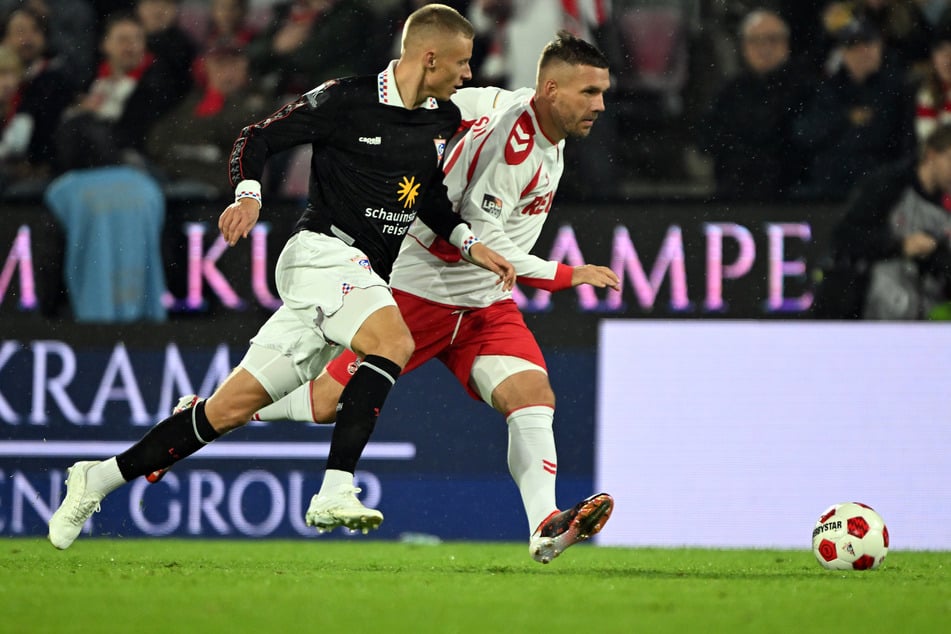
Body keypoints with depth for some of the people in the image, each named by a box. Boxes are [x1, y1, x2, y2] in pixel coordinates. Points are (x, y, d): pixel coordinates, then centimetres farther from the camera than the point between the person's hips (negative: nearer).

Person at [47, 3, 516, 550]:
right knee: (394, 341, -34)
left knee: (234, 407, 3)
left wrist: (469, 243, 15)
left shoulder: (444, 119, 12)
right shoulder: (347, 100, -8)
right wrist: (248, 194, -18)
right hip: (324, 250, -7)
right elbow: (257, 139, -1)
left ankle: (99, 479, 10)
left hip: (366, 276, 7)